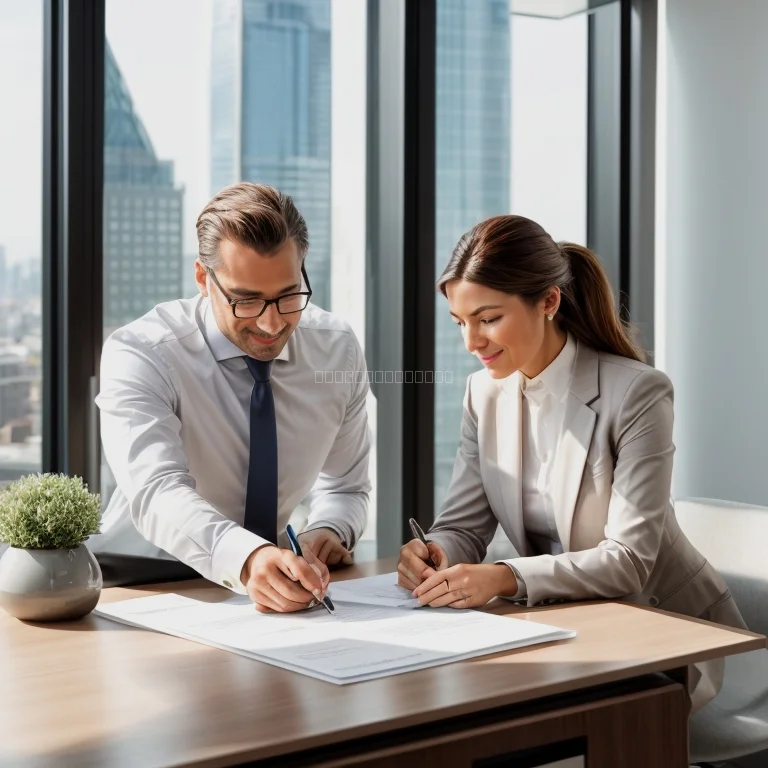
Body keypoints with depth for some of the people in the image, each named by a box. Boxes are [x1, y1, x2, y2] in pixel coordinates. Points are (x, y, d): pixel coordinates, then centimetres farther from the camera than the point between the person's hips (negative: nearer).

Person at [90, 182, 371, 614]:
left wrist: (329, 531, -13)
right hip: (142, 590, -4)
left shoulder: (339, 351, -3)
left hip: (276, 593, 4)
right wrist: (246, 559, -50)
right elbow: (157, 493, -32)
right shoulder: (139, 356, -16)